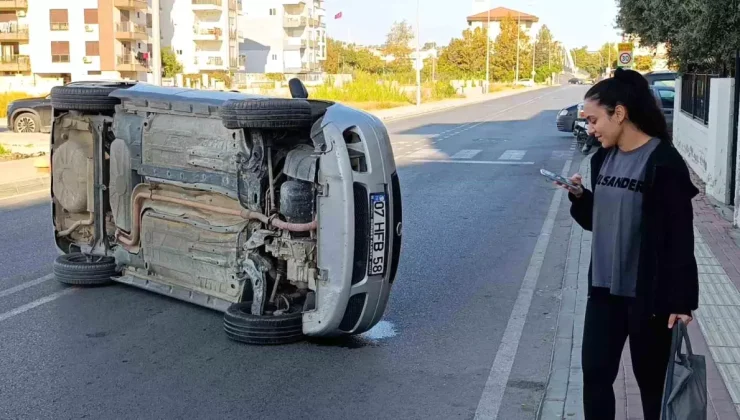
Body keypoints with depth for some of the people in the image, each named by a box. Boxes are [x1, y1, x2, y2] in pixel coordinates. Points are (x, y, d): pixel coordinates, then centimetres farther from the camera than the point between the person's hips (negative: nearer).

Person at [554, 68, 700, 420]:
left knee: (652, 382, 10)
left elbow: (680, 236, -16)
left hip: (648, 294, -6)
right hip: (604, 289, 6)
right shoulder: (603, 158, 6)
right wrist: (579, 196, -4)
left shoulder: (663, 162, -15)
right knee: (595, 374, 9)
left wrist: (680, 300, -17)